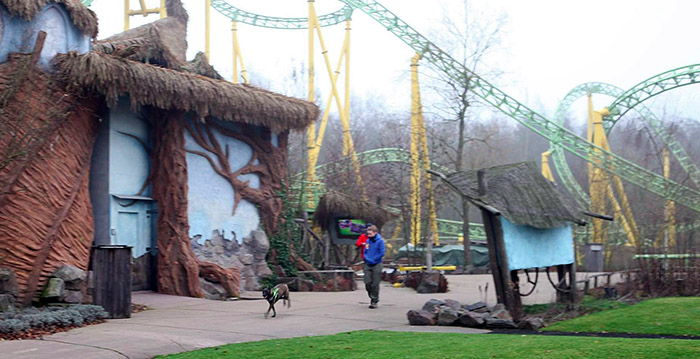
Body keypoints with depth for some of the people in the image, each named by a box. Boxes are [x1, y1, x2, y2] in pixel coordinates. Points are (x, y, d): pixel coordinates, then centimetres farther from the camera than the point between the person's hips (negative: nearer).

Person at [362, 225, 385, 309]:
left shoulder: (380, 241, -7)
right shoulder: (368, 241, 8)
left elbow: (382, 253, -11)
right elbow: (365, 252, 11)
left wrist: (373, 259, -11)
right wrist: (368, 259, -7)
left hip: (376, 265, -4)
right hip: (368, 265, 5)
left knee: (375, 284, -2)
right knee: (367, 283, 1)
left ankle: (374, 301, 5)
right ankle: (372, 297, 21)